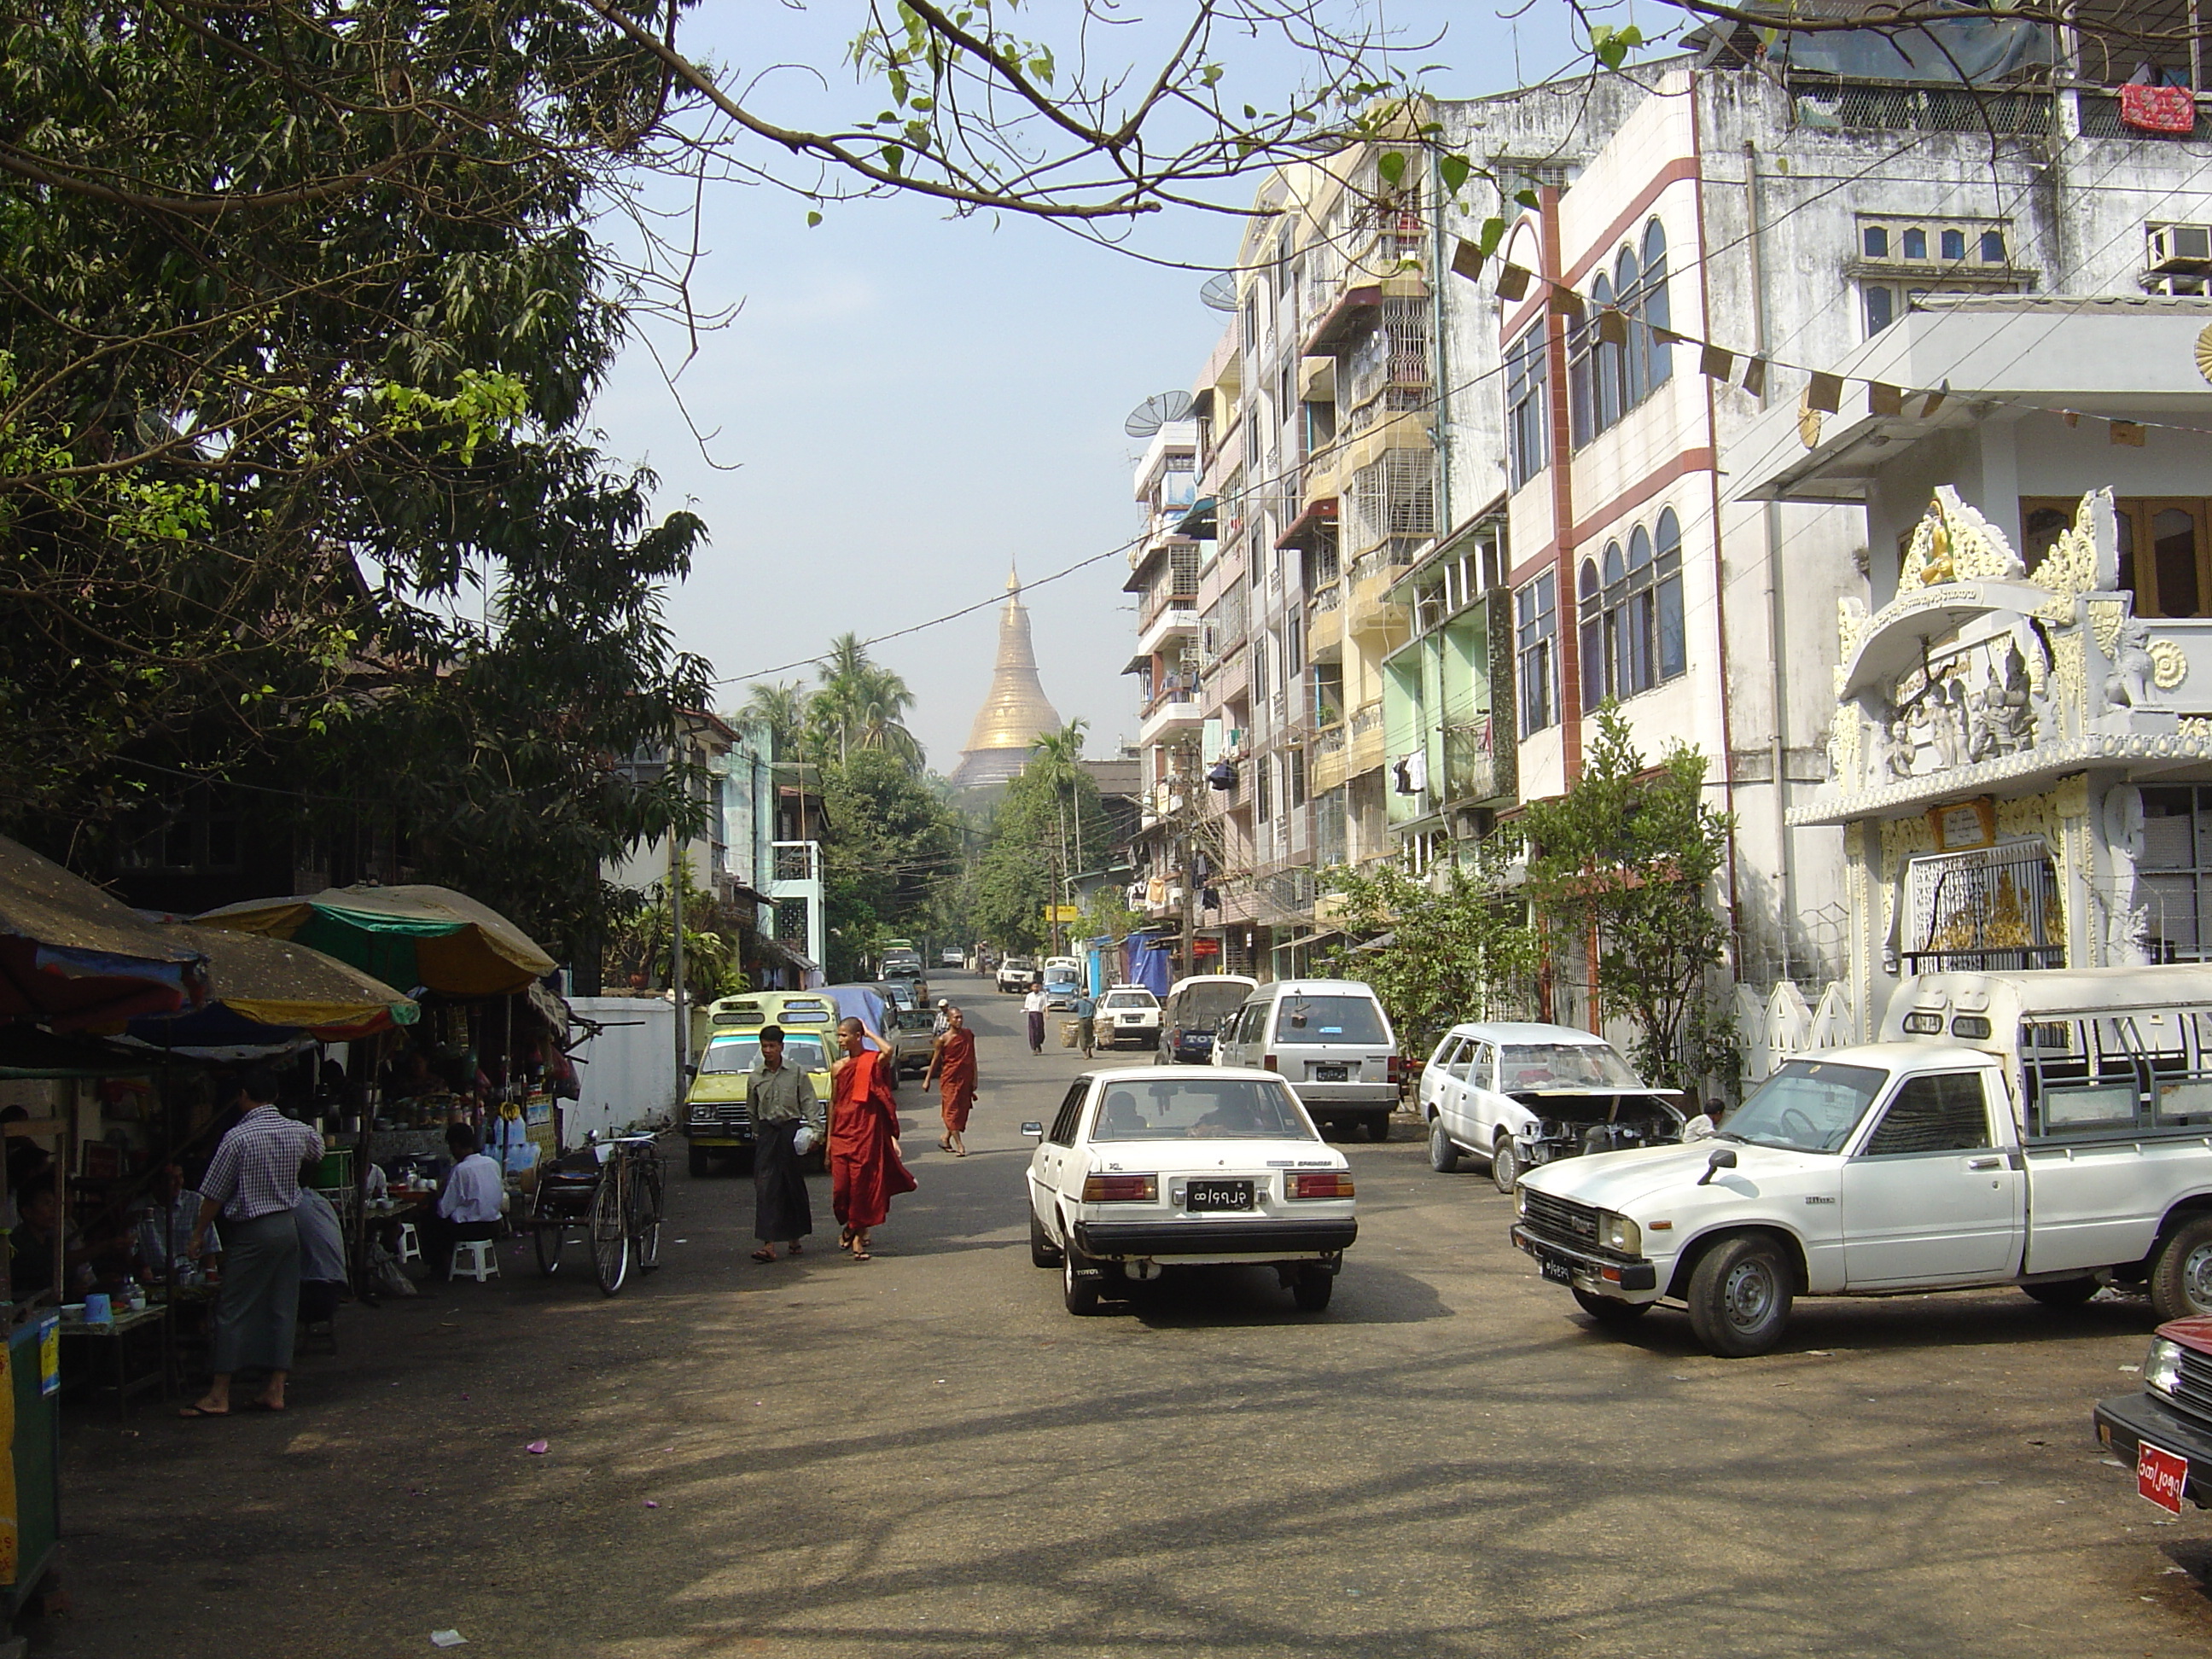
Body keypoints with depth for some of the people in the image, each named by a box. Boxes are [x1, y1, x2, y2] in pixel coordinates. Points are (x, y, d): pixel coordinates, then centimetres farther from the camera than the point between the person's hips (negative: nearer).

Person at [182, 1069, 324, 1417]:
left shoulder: (239, 1137, -13)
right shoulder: (299, 1132, 4)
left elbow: (215, 1194, -9)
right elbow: (317, 1149, 29)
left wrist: (199, 1235, 1)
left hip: (251, 1232, -6)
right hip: (287, 1226, 6)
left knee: (233, 1311, 0)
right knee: (282, 1308, 8)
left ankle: (219, 1395, 3)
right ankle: (275, 1390, 10)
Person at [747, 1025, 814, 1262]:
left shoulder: (796, 1073, 1)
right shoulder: (756, 1076, 7)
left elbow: (809, 1103, -1)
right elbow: (752, 1109, 15)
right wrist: (756, 1134, 14)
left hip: (791, 1130, -1)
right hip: (766, 1132, 1)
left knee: (793, 1184, 7)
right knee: (766, 1186, -8)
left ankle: (794, 1236, 23)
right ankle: (768, 1244, -12)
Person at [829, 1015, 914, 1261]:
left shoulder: (874, 1061, -3)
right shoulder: (838, 1068, 9)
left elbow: (888, 1052, -28)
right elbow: (833, 1103, 13)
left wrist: (870, 1033, -10)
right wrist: (829, 1139, 11)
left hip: (867, 1132, -3)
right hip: (842, 1132, 4)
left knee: (863, 1183, -2)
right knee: (841, 1184, 1)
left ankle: (858, 1233, 7)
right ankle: (849, 1225, 25)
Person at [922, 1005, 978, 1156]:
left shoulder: (968, 1035, 5)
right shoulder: (943, 1040, -7)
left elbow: (972, 1058, 10)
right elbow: (935, 1060, 2)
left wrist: (974, 1079, 8)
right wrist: (927, 1080, 5)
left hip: (965, 1079, 5)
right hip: (949, 1079, -5)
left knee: (962, 1110, 8)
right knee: (952, 1111, -7)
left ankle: (946, 1140, 25)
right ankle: (960, 1146, -9)